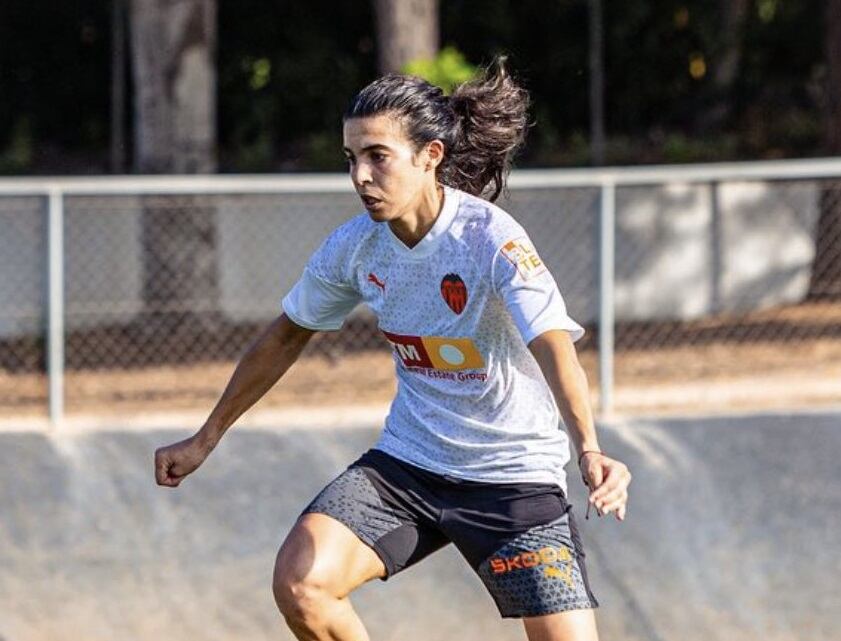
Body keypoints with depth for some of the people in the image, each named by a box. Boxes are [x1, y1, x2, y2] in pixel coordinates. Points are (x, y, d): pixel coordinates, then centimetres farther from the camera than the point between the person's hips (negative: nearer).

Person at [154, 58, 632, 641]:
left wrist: (590, 451, -52)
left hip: (515, 478, -4)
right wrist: (206, 439, 18)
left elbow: (554, 347, -35)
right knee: (301, 582, -20)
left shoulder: (492, 239, -21)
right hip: (406, 463, 4)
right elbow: (286, 338, 12)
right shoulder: (355, 246, -5)